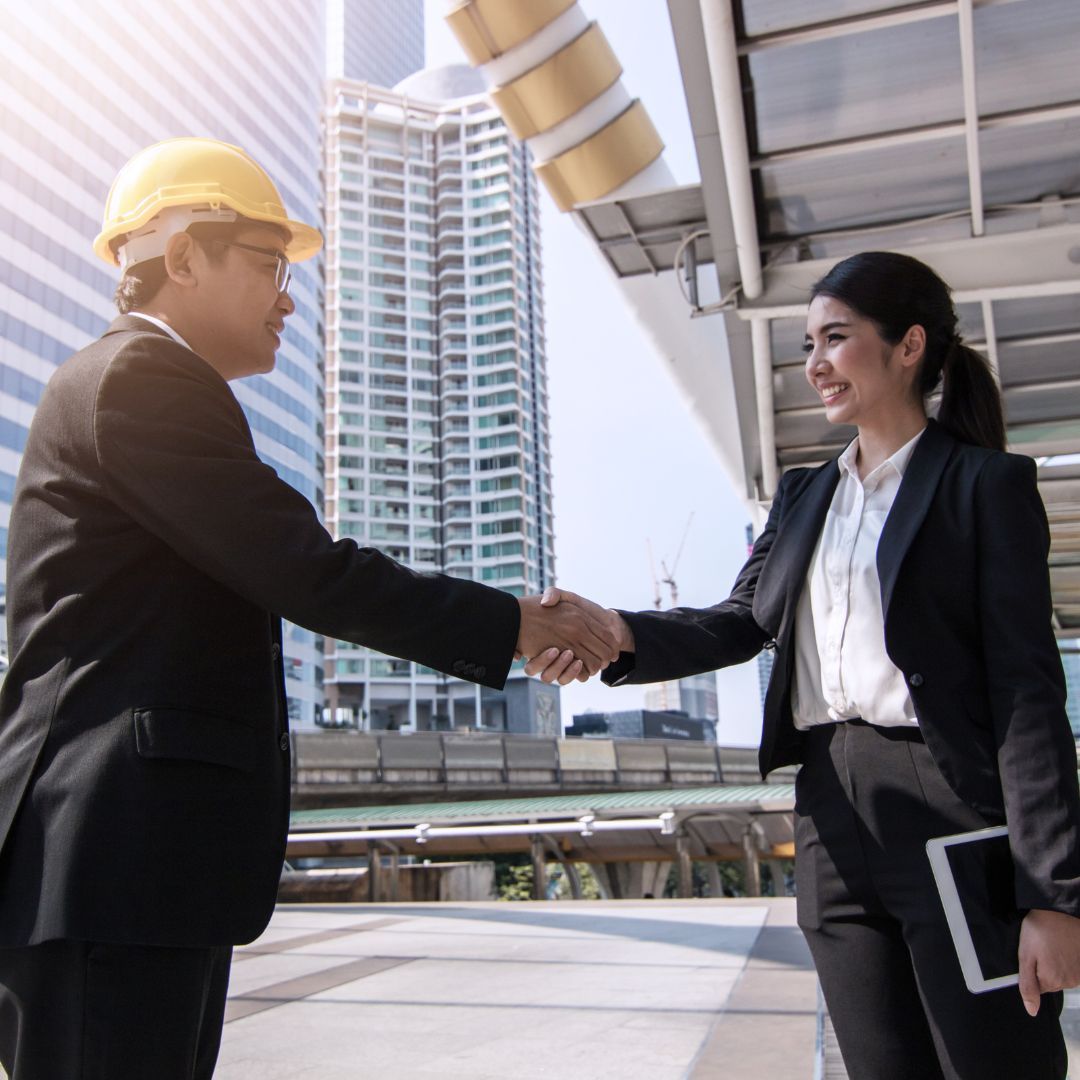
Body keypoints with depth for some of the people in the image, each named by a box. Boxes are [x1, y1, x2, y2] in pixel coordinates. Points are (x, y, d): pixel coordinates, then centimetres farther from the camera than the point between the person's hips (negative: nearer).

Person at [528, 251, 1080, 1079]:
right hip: (834, 816, 5)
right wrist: (621, 632, -15)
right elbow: (744, 622, 5)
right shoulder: (803, 496, 16)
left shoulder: (985, 484, -2)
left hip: (952, 812, -5)